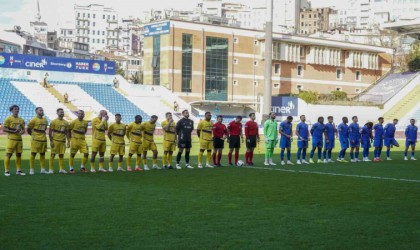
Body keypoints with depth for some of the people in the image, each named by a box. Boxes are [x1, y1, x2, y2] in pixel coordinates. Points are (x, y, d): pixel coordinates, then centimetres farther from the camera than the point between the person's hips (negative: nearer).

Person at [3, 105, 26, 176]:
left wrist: (21, 132, -7)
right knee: (8, 154, -5)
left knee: (19, 155, 9)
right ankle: (6, 171, 1)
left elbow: (23, 129, 17)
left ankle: (18, 170, 17)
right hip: (11, 139, -5)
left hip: (19, 139, 6)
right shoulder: (8, 119, -4)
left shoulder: (21, 120, 13)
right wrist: (14, 131, -16)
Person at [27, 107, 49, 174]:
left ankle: (43, 169, 16)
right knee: (33, 154, -1)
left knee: (42, 154, 10)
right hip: (36, 140, -6)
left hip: (43, 139, 6)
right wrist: (33, 135, 4)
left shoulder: (45, 120, 10)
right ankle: (31, 169, 3)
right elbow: (28, 129, -2)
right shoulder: (34, 120, -8)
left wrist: (43, 134, 13)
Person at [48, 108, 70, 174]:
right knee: (53, 155, -1)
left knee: (61, 155, 6)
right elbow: (50, 132, -5)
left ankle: (61, 169, 11)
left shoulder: (66, 122, 10)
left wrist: (68, 141, 8)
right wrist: (51, 141, -10)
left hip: (63, 141, 5)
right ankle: (51, 169, 3)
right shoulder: (54, 121, -5)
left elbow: (67, 132, 14)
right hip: (55, 141, -4)